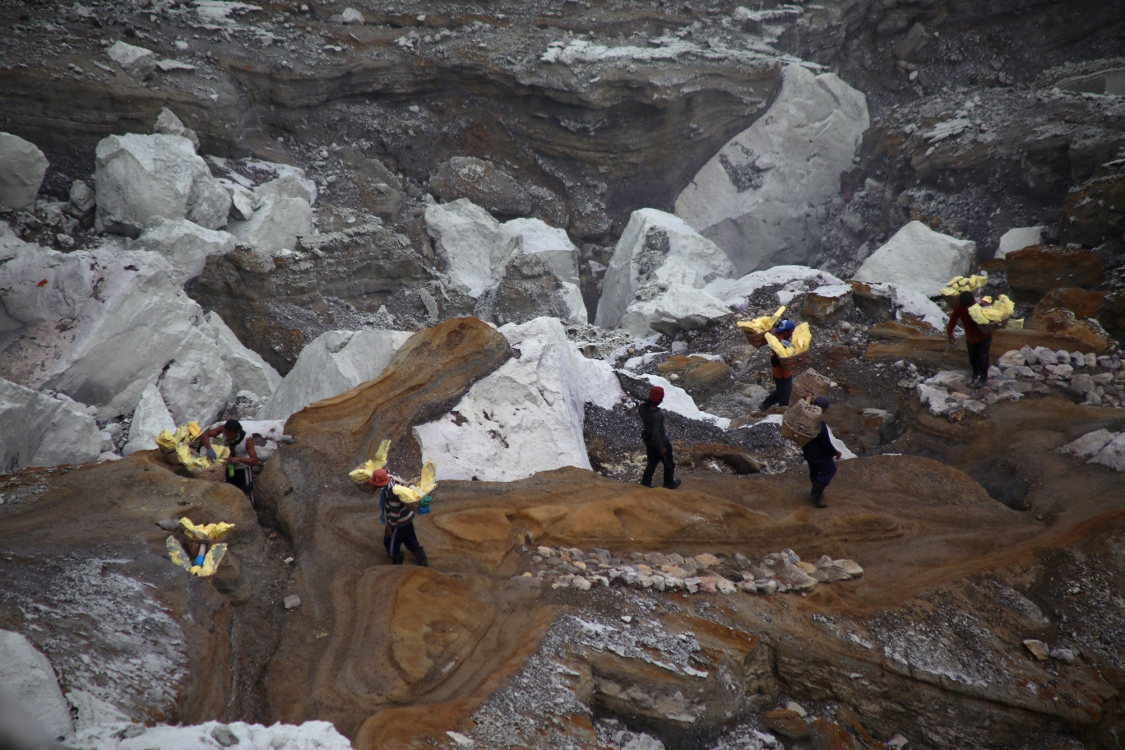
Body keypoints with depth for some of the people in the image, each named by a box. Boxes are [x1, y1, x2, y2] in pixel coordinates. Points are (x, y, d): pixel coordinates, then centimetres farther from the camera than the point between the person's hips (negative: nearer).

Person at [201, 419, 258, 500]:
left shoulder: (247, 440, -33)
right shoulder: (224, 429, -24)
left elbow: (255, 461, -36)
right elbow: (206, 434, -26)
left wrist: (238, 458, -51)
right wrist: (209, 448, -45)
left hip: (243, 469, -4)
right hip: (229, 467, 4)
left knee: (246, 494, 2)